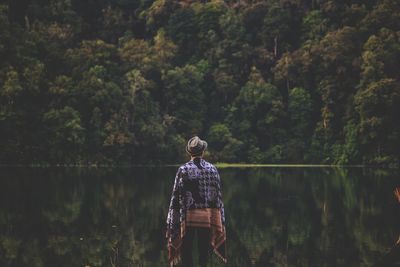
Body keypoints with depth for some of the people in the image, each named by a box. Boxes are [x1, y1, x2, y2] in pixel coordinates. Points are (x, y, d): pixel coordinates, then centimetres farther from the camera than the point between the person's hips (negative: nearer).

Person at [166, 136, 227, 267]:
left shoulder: (183, 170, -7)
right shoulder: (212, 169, 2)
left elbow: (176, 196, -8)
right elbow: (218, 196, 5)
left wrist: (172, 224, -3)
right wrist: (221, 220, 12)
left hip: (189, 217, -3)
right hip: (209, 217, 3)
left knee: (186, 251, 4)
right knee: (204, 249, 14)